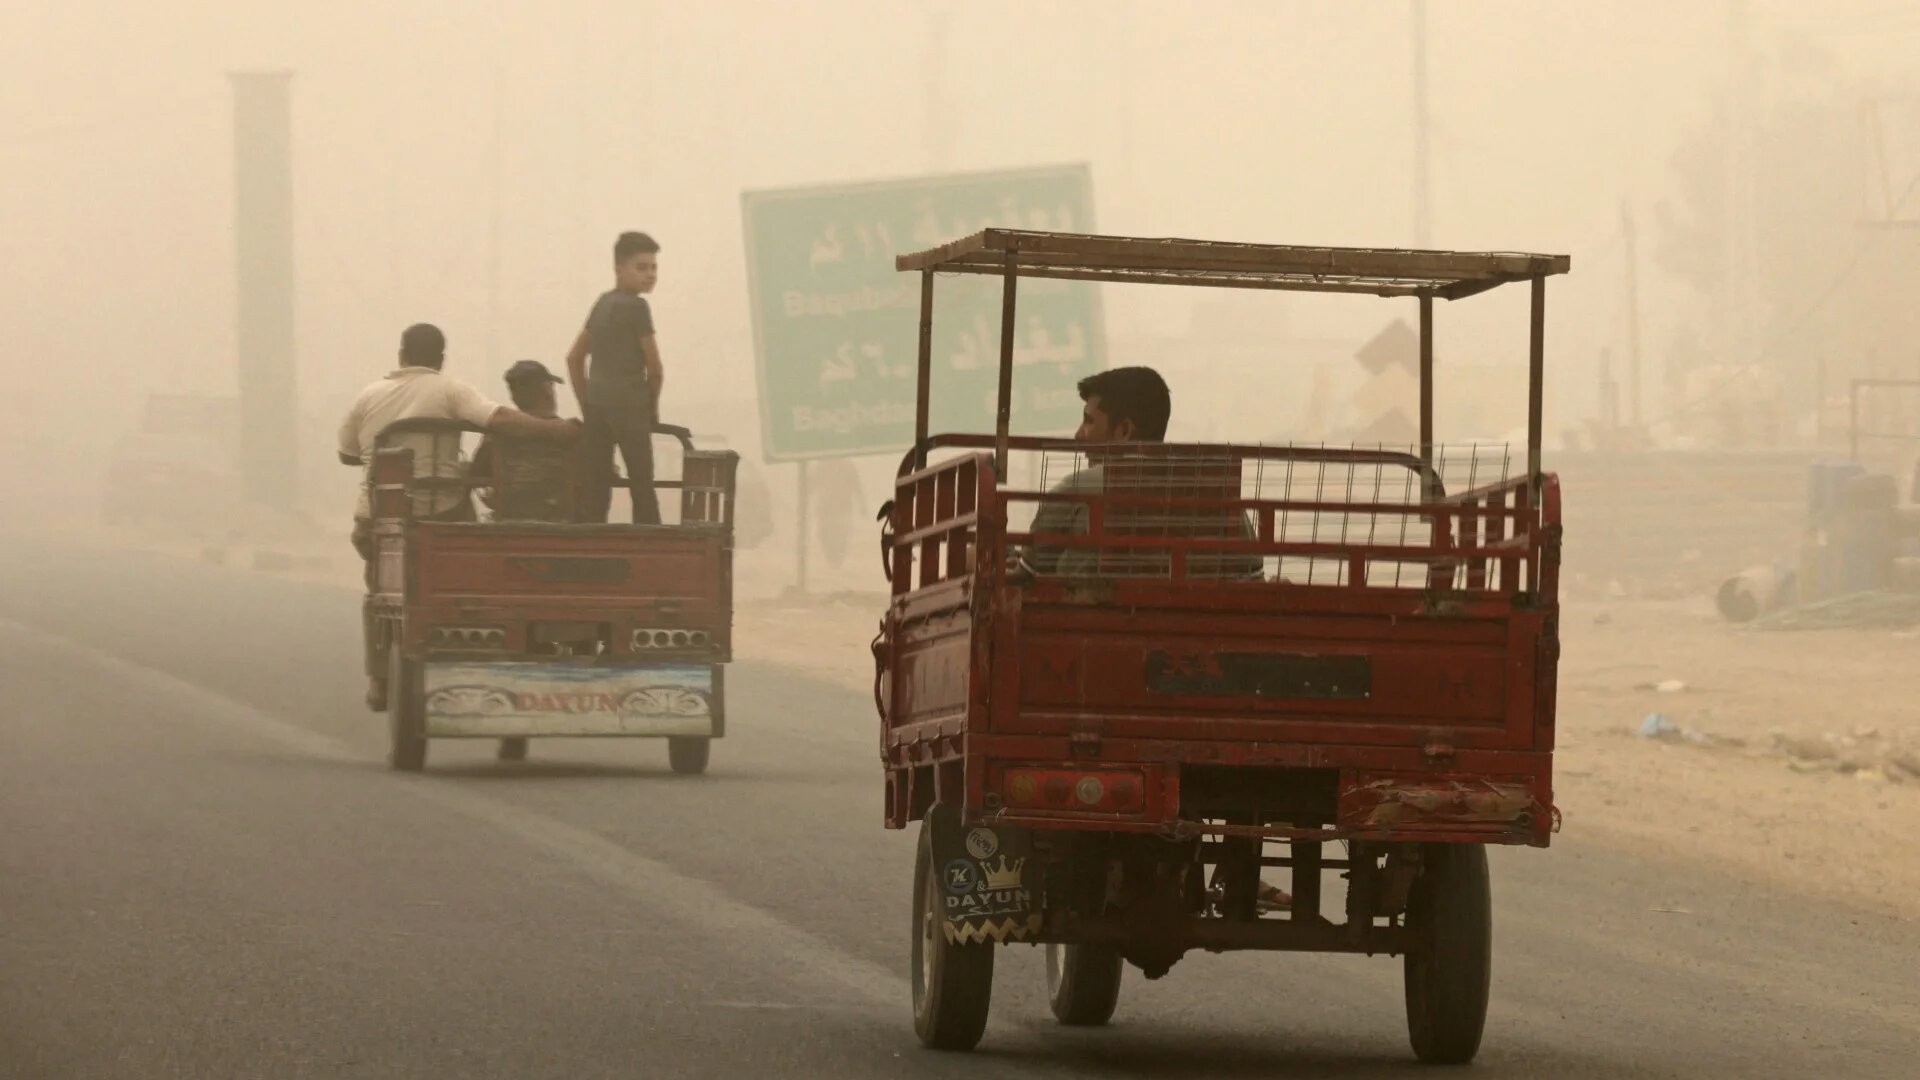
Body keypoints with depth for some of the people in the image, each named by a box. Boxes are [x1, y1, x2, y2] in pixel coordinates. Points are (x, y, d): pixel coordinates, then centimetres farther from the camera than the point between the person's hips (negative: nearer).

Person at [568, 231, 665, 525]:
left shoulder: (603, 303, 19)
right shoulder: (635, 306, -5)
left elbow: (574, 357, 23)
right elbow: (655, 368, -4)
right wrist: (652, 407, 12)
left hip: (596, 401, 7)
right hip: (627, 402, -7)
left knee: (593, 489, 2)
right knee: (642, 487, -6)